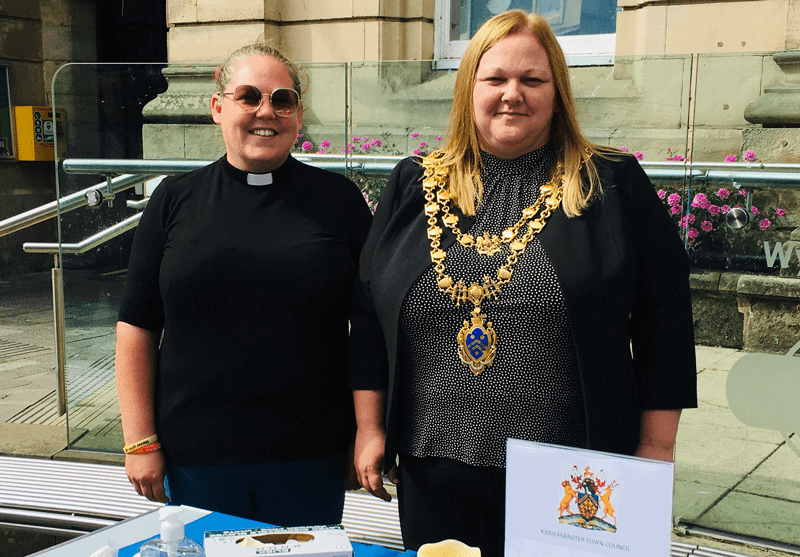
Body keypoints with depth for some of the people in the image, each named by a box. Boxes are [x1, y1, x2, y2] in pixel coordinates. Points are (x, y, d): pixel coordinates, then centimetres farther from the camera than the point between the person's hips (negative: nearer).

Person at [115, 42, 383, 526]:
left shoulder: (339, 200, 0)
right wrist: (141, 442, 0)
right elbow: (138, 326, 3)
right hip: (196, 455, 1)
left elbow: (371, 324, 1)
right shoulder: (176, 200, 2)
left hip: (311, 455, 0)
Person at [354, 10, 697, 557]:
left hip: (574, 473, -2)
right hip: (434, 467, 3)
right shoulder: (414, 186, 6)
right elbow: (367, 309, 9)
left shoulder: (614, 185, -1)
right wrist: (370, 426, 6)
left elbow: (664, 320, 0)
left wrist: (655, 447, -1)